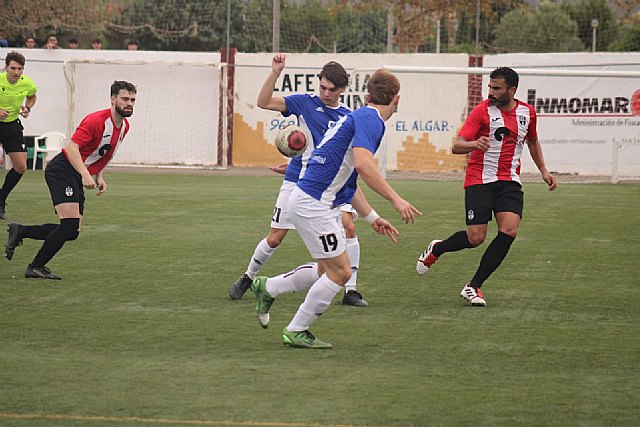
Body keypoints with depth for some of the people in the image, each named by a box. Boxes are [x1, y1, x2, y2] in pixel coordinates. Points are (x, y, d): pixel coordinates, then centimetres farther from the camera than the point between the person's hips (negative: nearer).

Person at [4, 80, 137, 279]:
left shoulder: (124, 126, 9)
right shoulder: (96, 120, -19)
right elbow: (72, 147, -26)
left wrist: (99, 177, 11)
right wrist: (85, 174, -37)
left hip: (78, 179, 9)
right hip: (62, 171, -9)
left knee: (71, 232, 3)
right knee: (70, 225, -19)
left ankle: (19, 231, 18)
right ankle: (36, 267, -5)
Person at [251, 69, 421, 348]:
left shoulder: (362, 117, 18)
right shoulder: (369, 119, -13)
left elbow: (347, 181, 25)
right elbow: (363, 165, -30)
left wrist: (372, 218, 25)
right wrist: (395, 199, -27)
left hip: (321, 204, 10)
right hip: (311, 204, -10)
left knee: (327, 270, 19)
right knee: (340, 272, -4)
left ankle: (267, 288, 30)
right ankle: (296, 332, 6)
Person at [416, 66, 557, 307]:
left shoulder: (527, 112, 7)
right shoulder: (483, 110, -7)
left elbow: (532, 141, 29)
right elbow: (456, 147, -14)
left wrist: (543, 170, 24)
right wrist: (475, 144, -35)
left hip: (510, 182, 4)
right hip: (479, 180, -4)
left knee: (509, 230, -17)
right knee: (475, 238, -10)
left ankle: (473, 287, -5)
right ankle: (436, 249, 24)